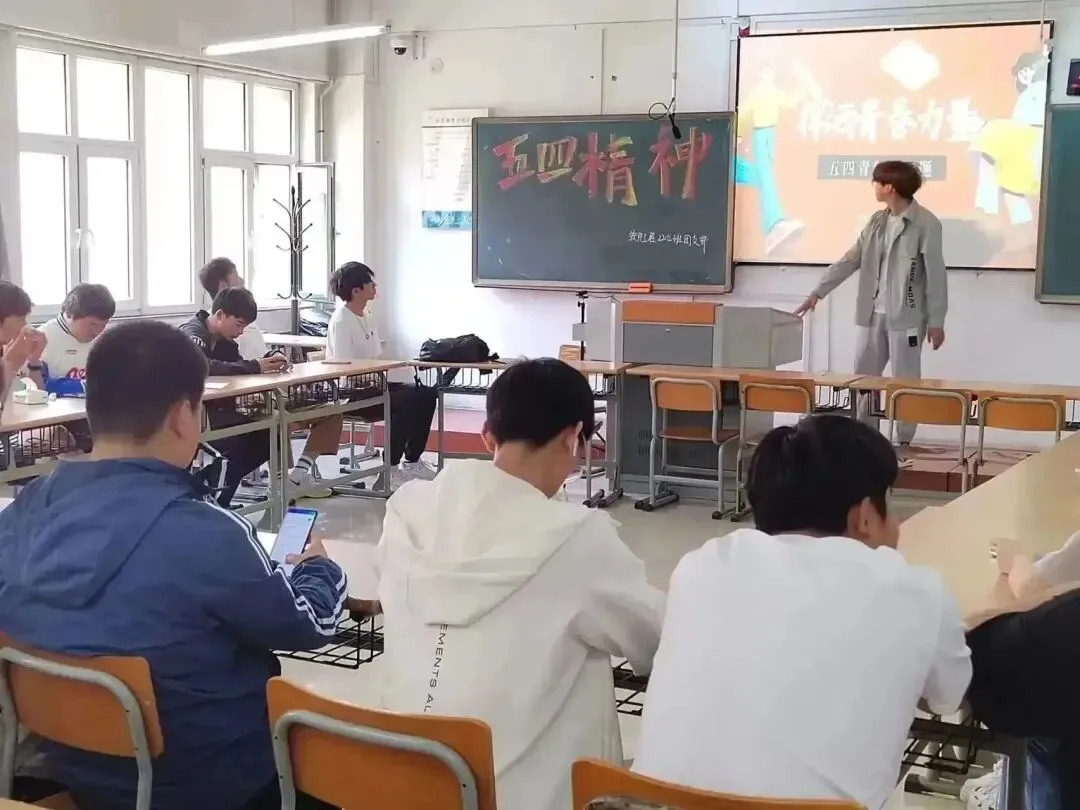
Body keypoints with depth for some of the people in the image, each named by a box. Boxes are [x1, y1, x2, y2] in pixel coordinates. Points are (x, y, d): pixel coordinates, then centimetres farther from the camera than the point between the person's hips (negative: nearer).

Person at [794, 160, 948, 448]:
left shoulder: (926, 224, -10)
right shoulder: (877, 221, 9)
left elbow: (936, 275, -9)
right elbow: (849, 260, 13)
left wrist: (936, 321, -10)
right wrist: (818, 292, 10)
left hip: (907, 317, -6)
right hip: (873, 314, 6)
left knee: (905, 381, 0)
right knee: (863, 376, 8)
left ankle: (904, 442, 8)